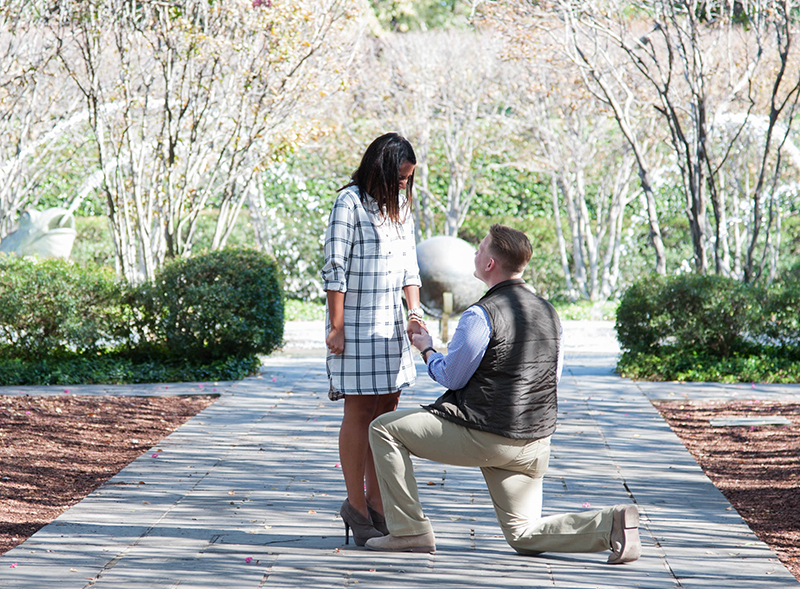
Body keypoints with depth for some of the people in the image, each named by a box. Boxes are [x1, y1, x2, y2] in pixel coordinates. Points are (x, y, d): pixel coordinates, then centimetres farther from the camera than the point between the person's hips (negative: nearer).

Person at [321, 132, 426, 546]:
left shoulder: (401, 204, 11)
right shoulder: (350, 203, -11)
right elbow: (335, 269, -13)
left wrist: (414, 311, 2)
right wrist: (336, 326, -15)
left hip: (390, 323, 7)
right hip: (355, 322, -7)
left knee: (386, 410, 7)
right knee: (360, 410, -3)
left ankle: (376, 503, 13)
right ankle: (356, 506, 4)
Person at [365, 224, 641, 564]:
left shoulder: (482, 315, -15)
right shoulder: (548, 313, 7)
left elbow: (451, 376, -7)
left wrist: (426, 349, 12)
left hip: (485, 437, -7)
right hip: (536, 442, 7)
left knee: (384, 428, 6)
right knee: (524, 537, 14)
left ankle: (410, 530, 4)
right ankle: (610, 524, -10)